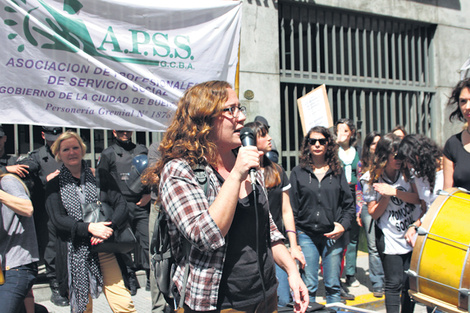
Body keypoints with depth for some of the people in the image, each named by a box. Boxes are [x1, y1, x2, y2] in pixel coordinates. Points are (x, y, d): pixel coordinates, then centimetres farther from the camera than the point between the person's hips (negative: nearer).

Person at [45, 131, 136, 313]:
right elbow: (58, 219, -4)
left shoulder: (101, 176, 9)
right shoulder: (54, 185, 7)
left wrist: (110, 227, -17)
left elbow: (121, 204, 2)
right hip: (74, 254, 0)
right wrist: (89, 227, -19)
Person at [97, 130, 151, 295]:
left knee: (148, 240, -4)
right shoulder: (108, 154, 8)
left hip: (142, 205, 1)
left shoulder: (142, 150, 14)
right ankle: (130, 280, 14)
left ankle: (151, 277, 6)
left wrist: (149, 194, 4)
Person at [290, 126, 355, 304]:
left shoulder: (337, 172, 8)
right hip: (306, 235, -1)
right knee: (308, 286, 1)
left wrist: (343, 225, -7)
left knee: (333, 285, 7)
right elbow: (292, 207, 3)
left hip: (333, 235, 1)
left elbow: (349, 204, 10)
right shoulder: (298, 172, 3)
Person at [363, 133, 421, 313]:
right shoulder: (373, 181, -5)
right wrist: (386, 196, -19)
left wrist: (394, 191, -21)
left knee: (411, 283, 8)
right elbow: (374, 214, -4)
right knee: (394, 283, -1)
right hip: (390, 239, -2)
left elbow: (418, 199, -10)